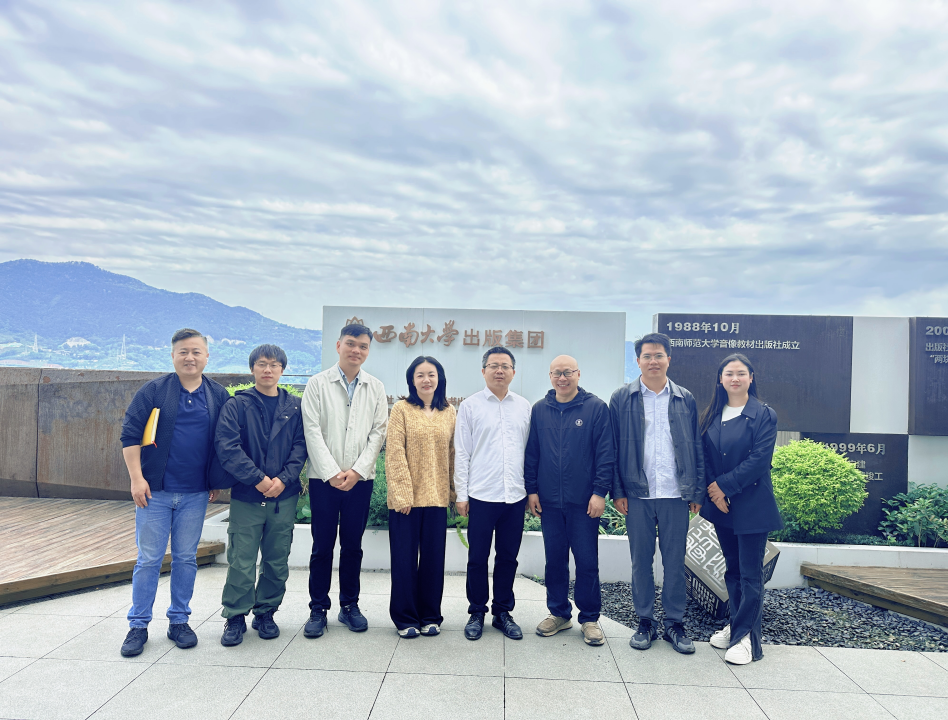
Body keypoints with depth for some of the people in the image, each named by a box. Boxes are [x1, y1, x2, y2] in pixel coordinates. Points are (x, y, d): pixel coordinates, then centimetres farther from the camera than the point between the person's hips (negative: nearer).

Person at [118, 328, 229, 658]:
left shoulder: (218, 396, 4)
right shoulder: (153, 390, -3)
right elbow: (130, 435, -3)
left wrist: (217, 482, 9)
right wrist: (137, 478, -9)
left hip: (195, 494, 2)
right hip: (155, 492, -2)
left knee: (186, 559, 11)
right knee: (148, 559, 5)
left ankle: (179, 621, 24)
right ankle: (138, 625, 19)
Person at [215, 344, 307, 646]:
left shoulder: (294, 406, 7)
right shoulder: (237, 405, 0)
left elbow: (300, 446, 1)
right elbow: (227, 446, -10)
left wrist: (283, 478, -14)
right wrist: (258, 479, -16)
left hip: (284, 497, 2)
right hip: (246, 496, -2)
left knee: (277, 562, 10)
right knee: (241, 562, 2)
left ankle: (266, 613, 28)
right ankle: (235, 618, 20)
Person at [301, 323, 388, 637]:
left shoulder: (376, 388, 7)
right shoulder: (317, 384, 1)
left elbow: (378, 432, 2)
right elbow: (313, 431, -5)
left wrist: (357, 470, -9)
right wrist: (332, 472, -12)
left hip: (360, 479, 2)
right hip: (324, 478, -1)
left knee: (352, 545, 10)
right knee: (322, 546, 5)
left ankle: (349, 605, 24)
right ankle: (318, 609, 17)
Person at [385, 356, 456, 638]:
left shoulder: (449, 413, 8)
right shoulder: (401, 409, -3)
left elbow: (452, 454, 9)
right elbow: (395, 455, -8)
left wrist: (454, 491, 5)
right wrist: (402, 494, -14)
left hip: (437, 497, 3)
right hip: (406, 497, -3)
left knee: (434, 558, 10)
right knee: (405, 558, 6)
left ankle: (430, 615, 25)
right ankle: (405, 617, 21)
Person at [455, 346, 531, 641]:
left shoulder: (524, 407, 8)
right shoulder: (470, 406, 1)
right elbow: (461, 453, 1)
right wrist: (461, 494, -2)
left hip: (515, 495, 2)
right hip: (481, 495, -2)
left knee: (508, 557, 11)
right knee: (477, 558, 6)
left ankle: (503, 611, 25)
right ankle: (477, 612, 22)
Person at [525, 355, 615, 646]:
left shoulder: (596, 408, -4)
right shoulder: (539, 410, 6)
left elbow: (606, 453, -5)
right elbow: (531, 453, 9)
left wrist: (599, 492, -10)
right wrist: (531, 490, 4)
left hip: (584, 501, -3)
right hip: (548, 501, 3)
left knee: (587, 561, 5)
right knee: (554, 559, 12)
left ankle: (590, 618, 20)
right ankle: (559, 613, 27)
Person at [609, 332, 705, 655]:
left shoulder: (685, 400, 7)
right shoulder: (622, 398, 2)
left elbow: (696, 448, 7)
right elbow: (613, 449, 1)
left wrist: (698, 492, 2)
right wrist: (617, 491, -4)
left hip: (676, 494, 1)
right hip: (638, 494, -1)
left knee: (675, 561, 8)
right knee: (641, 561, 9)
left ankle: (674, 624, 23)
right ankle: (645, 623, 23)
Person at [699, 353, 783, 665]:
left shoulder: (763, 414, -6)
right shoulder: (712, 415, 7)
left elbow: (759, 460, -14)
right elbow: (704, 457, 6)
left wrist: (724, 485, -15)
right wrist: (713, 491, -8)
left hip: (752, 505, -5)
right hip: (720, 503, 5)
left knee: (750, 574, 0)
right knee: (732, 569, 15)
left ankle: (746, 636, 8)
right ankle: (736, 624, 27)